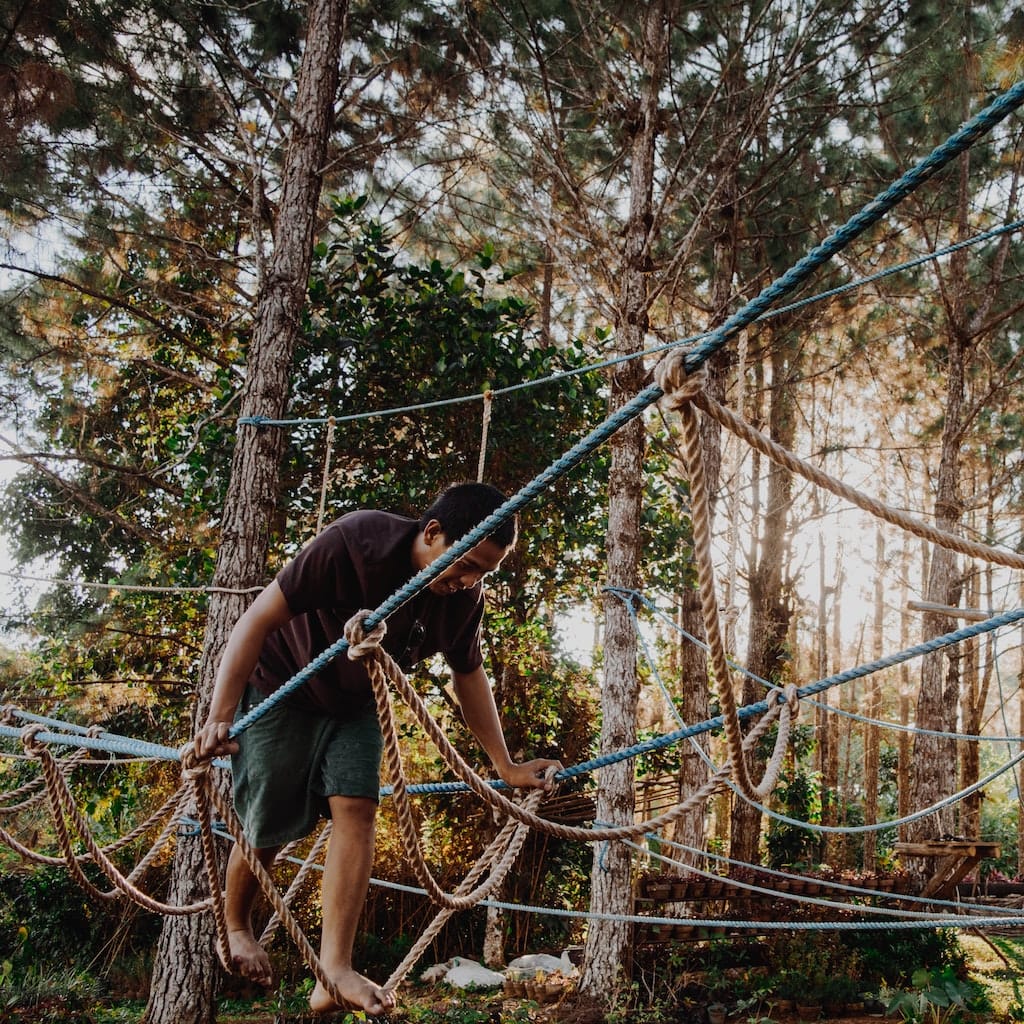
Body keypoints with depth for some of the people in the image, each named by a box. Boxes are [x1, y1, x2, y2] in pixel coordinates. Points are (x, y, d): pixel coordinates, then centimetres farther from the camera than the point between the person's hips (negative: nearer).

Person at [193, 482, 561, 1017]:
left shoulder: (464, 597, -16)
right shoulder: (355, 542, -34)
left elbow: (469, 676, 1)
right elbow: (259, 618, -31)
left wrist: (506, 766, 4)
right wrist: (219, 718, -35)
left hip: (353, 705, 5)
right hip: (280, 685, -4)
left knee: (357, 809, -13)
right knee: (267, 827, 1)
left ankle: (335, 973, -10)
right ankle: (235, 927, 31)